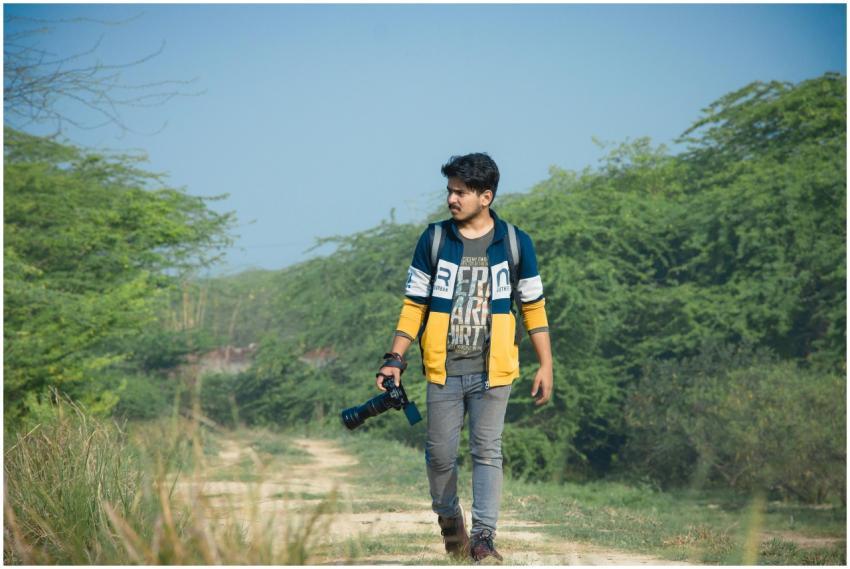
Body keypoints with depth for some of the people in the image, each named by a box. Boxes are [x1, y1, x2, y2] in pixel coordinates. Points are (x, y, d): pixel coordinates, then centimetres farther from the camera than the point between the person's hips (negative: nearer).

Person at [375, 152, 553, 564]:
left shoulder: (515, 242, 2)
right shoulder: (434, 239, 3)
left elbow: (533, 307, 7)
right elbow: (415, 304, 5)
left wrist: (545, 365, 4)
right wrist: (395, 359, -3)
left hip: (492, 372, -1)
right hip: (443, 370, 1)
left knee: (487, 452, -4)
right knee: (440, 454, 5)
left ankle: (483, 537, -3)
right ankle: (448, 520, 29)